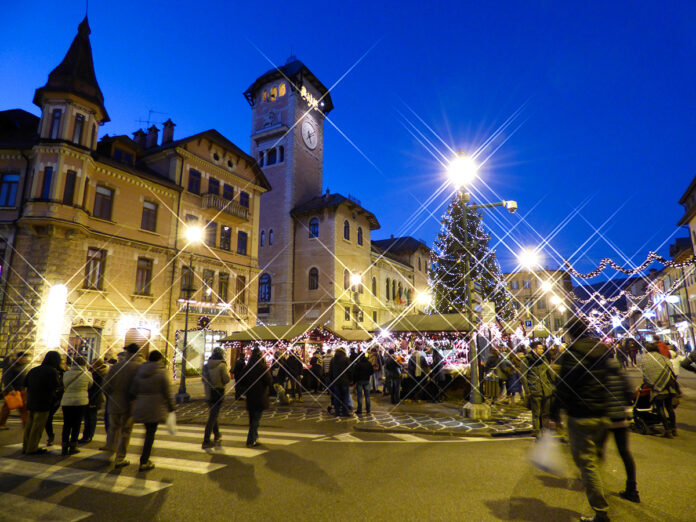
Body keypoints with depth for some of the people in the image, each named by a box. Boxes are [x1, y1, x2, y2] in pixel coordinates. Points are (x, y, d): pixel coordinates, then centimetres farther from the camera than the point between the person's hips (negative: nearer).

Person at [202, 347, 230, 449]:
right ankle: (206, 442, 1)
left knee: (212, 415, 21)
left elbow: (203, 379, 10)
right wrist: (227, 373, 3)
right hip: (218, 393, -6)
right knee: (212, 417, -1)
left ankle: (217, 436, 37)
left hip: (209, 394, 6)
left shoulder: (206, 365, 1)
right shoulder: (222, 365, -16)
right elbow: (226, 379, -13)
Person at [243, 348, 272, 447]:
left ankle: (254, 438, 31)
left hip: (250, 397, 6)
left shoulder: (247, 367, 0)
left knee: (252, 419, 18)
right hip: (260, 397, -6)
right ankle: (251, 441, -1)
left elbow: (244, 380, 9)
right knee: (256, 419, 0)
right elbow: (269, 380, -11)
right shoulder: (262, 367, -16)